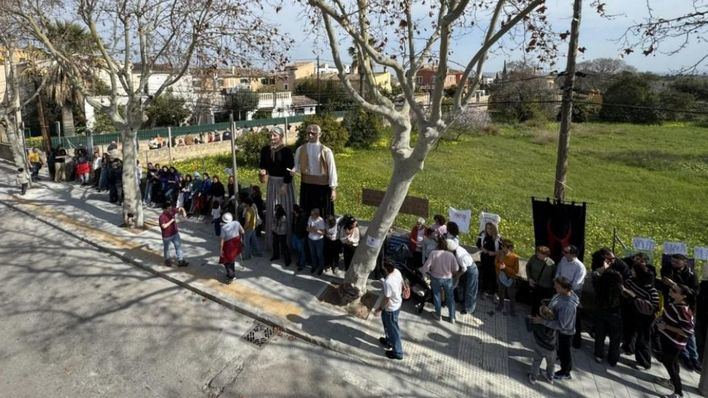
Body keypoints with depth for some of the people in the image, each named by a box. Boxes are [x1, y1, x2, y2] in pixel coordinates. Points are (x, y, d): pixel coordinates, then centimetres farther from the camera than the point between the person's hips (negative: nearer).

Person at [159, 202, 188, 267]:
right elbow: (164, 226, -36)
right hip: (167, 236, -5)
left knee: (178, 247, 7)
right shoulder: (162, 217, -26)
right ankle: (167, 260, 37)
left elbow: (181, 208, 3)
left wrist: (183, 212, -19)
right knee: (166, 249, 16)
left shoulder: (172, 210, -9)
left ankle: (180, 261, 15)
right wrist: (172, 220, -31)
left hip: (175, 233, 5)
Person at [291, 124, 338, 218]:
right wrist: (293, 170, -13)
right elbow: (297, 165, 12)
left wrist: (333, 188, -8)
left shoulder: (326, 151, -7)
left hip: (322, 186, -3)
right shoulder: (301, 149, 2)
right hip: (306, 185, 3)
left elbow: (332, 170, -6)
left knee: (323, 214, 4)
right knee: (306, 213, 10)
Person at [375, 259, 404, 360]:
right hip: (398, 303, 8)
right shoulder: (397, 272, -14)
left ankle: (397, 352, 32)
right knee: (389, 325, 31)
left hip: (391, 308, -8)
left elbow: (387, 299, -26)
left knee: (393, 329, 13)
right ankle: (389, 341, 54)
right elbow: (401, 284, 4)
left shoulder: (388, 282, -38)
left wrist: (380, 309, -11)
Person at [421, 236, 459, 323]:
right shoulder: (451, 255, -18)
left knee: (436, 296, 21)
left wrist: (422, 271, 2)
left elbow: (427, 266, -19)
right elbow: (456, 269, -10)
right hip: (448, 279, 0)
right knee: (450, 297, 18)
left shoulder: (433, 253, -21)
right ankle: (452, 317, 28)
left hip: (436, 278, 0)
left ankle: (438, 315, 34)